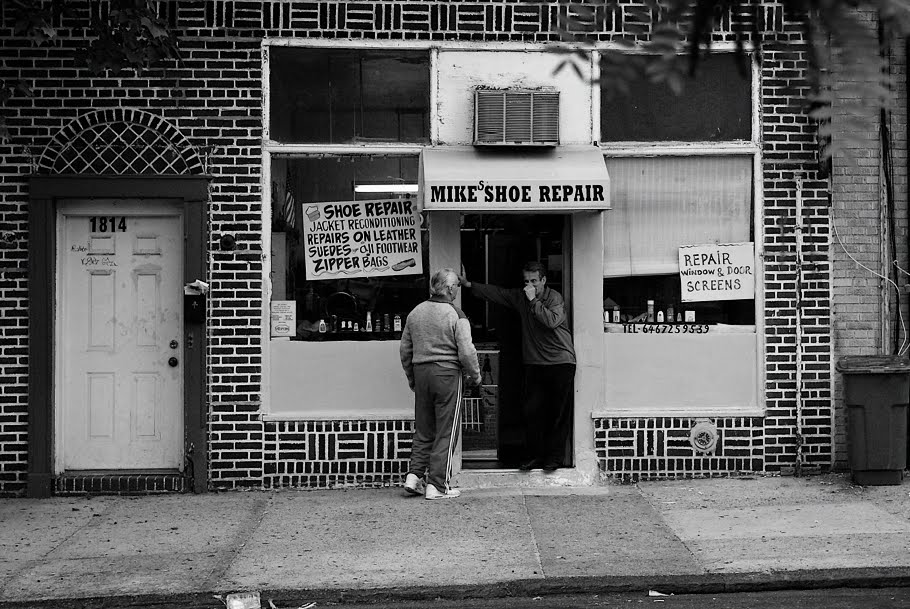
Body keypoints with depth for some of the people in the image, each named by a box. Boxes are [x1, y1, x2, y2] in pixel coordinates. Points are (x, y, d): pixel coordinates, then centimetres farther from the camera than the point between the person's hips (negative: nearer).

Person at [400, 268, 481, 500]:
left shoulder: (415, 313, 7)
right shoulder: (456, 315, -10)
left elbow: (405, 350, 12)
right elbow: (466, 352, -12)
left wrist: (411, 377, 23)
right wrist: (475, 375, 4)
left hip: (421, 373, 5)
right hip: (447, 373, -5)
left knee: (423, 430, 17)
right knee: (446, 432, 3)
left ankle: (414, 475, 10)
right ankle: (437, 485, 4)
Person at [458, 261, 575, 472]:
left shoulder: (555, 298, -8)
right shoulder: (519, 296, 8)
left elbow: (552, 321, -25)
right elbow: (495, 292, 14)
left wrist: (533, 301, -21)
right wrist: (469, 284, 8)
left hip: (561, 362, -5)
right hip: (534, 364, 5)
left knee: (559, 413, -2)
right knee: (532, 411, 2)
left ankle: (555, 457, 6)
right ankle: (536, 456, 10)